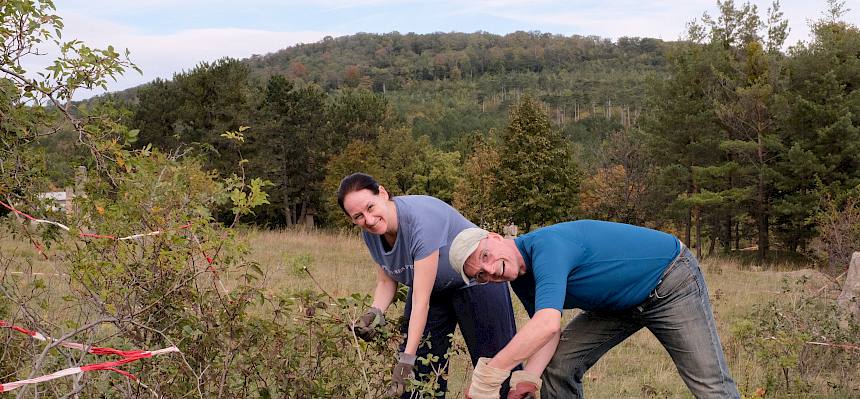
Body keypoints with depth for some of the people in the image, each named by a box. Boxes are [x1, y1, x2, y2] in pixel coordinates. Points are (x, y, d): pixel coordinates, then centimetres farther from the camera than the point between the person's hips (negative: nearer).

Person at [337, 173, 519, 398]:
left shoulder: (421, 220, -37)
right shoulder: (370, 233, -14)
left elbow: (421, 299, -36)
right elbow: (386, 281, -1)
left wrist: (407, 359, -38)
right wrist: (375, 312, -23)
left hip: (475, 282, -6)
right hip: (431, 288, 7)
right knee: (420, 371, 3)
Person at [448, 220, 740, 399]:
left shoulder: (546, 246, -34)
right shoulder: (521, 280, -4)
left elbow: (548, 323, -46)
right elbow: (547, 330, -6)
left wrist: (488, 375, -46)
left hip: (671, 285, -8)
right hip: (620, 306, 8)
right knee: (558, 365, 0)